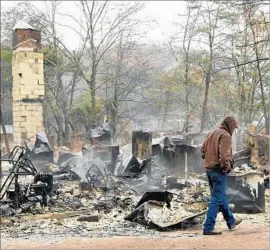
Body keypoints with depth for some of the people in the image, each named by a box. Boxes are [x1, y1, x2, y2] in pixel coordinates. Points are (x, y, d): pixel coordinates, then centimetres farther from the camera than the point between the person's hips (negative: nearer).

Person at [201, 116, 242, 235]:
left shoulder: (212, 133, 12)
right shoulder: (226, 136, -15)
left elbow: (203, 150, 17)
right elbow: (224, 156, -24)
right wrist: (228, 167, -10)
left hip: (209, 168, 9)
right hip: (218, 170, -9)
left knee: (222, 196, 21)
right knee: (217, 198, -3)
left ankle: (231, 221, 36)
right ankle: (208, 228, -3)